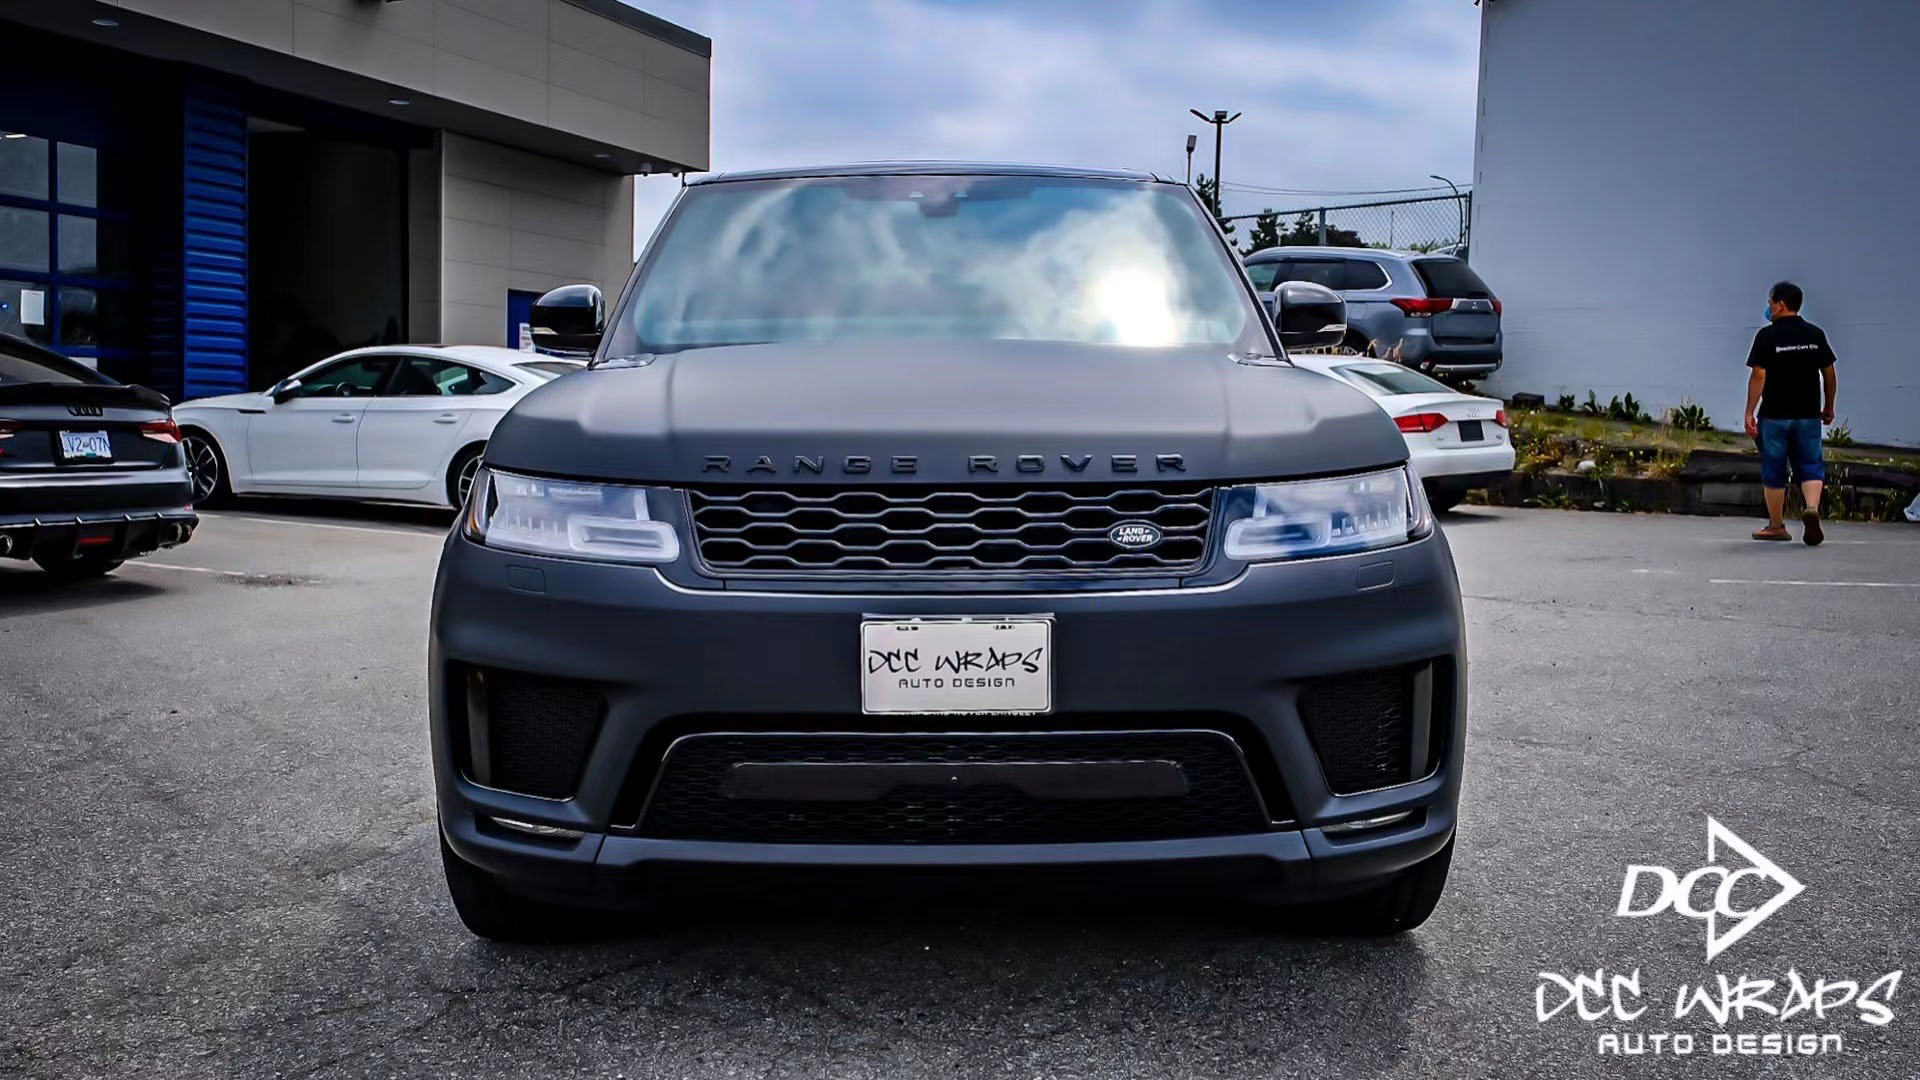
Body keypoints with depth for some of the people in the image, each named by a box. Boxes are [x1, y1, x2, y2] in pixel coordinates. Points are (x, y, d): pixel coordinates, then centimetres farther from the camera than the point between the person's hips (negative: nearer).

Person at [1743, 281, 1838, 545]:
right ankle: (1812, 508, -18)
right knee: (1810, 466, 8)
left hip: (1774, 415, -3)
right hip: (1809, 414, 3)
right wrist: (1828, 407, 20)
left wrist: (1750, 412, -8)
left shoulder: (1767, 336, -8)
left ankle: (1776, 526, 13)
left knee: (1774, 471, 6)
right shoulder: (1816, 334, 5)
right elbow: (1829, 374, 8)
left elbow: (1758, 376, -12)